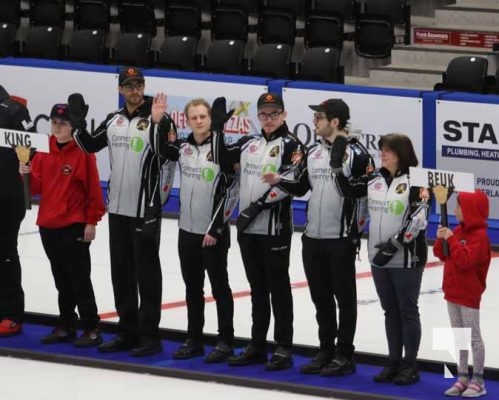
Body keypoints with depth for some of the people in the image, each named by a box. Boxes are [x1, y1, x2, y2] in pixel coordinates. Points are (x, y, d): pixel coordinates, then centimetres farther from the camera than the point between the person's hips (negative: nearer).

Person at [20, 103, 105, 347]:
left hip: (75, 227, -6)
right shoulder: (44, 151, 7)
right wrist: (27, 176, -13)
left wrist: (91, 221, -10)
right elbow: (36, 186, 8)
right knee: (61, 281, 14)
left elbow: (93, 189, -9)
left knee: (80, 280, -2)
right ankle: (66, 327, 22)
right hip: (48, 226, 6)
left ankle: (91, 329, 4)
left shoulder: (83, 152, -10)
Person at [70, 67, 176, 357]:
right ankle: (128, 331, 23)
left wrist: (158, 123, -35)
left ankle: (150, 336, 4)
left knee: (147, 272, -1)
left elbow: (167, 153, -22)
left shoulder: (157, 119, -11)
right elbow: (91, 145, 18)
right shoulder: (113, 121, 10)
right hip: (118, 208, 7)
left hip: (146, 210, -7)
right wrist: (78, 124, 3)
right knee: (121, 272, 13)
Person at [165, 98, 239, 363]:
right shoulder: (182, 147, 3)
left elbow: (231, 191, -13)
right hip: (187, 230, 6)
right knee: (192, 287, 13)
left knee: (219, 287, 3)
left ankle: (225, 341, 11)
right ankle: (194, 340, 22)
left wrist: (215, 228, -14)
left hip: (213, 233, -6)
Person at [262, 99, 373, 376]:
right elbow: (302, 187, 17)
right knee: (321, 296, 13)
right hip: (313, 237, 7)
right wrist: (279, 182, 0)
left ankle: (344, 355, 10)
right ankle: (326, 351, 24)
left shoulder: (356, 153, -11)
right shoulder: (313, 152, 11)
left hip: (341, 238, -7)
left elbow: (367, 192, -14)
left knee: (344, 296, 3)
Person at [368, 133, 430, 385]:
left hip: (407, 257, -6)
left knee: (407, 310, 1)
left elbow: (418, 219, -17)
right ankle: (394, 362, 19)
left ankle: (410, 365, 8)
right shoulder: (374, 180, 8)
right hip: (379, 257, 6)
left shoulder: (415, 181, -12)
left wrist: (395, 244, -19)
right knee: (390, 310, 12)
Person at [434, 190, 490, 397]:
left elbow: (465, 260, -28)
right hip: (453, 292, 8)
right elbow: (442, 255, 12)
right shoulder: (458, 231, 7)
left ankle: (478, 380, 5)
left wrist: (452, 240, -25)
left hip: (469, 294, -8)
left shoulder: (479, 236, -18)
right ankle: (462, 377, 20)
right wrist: (441, 239, -5)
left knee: (474, 337, -1)